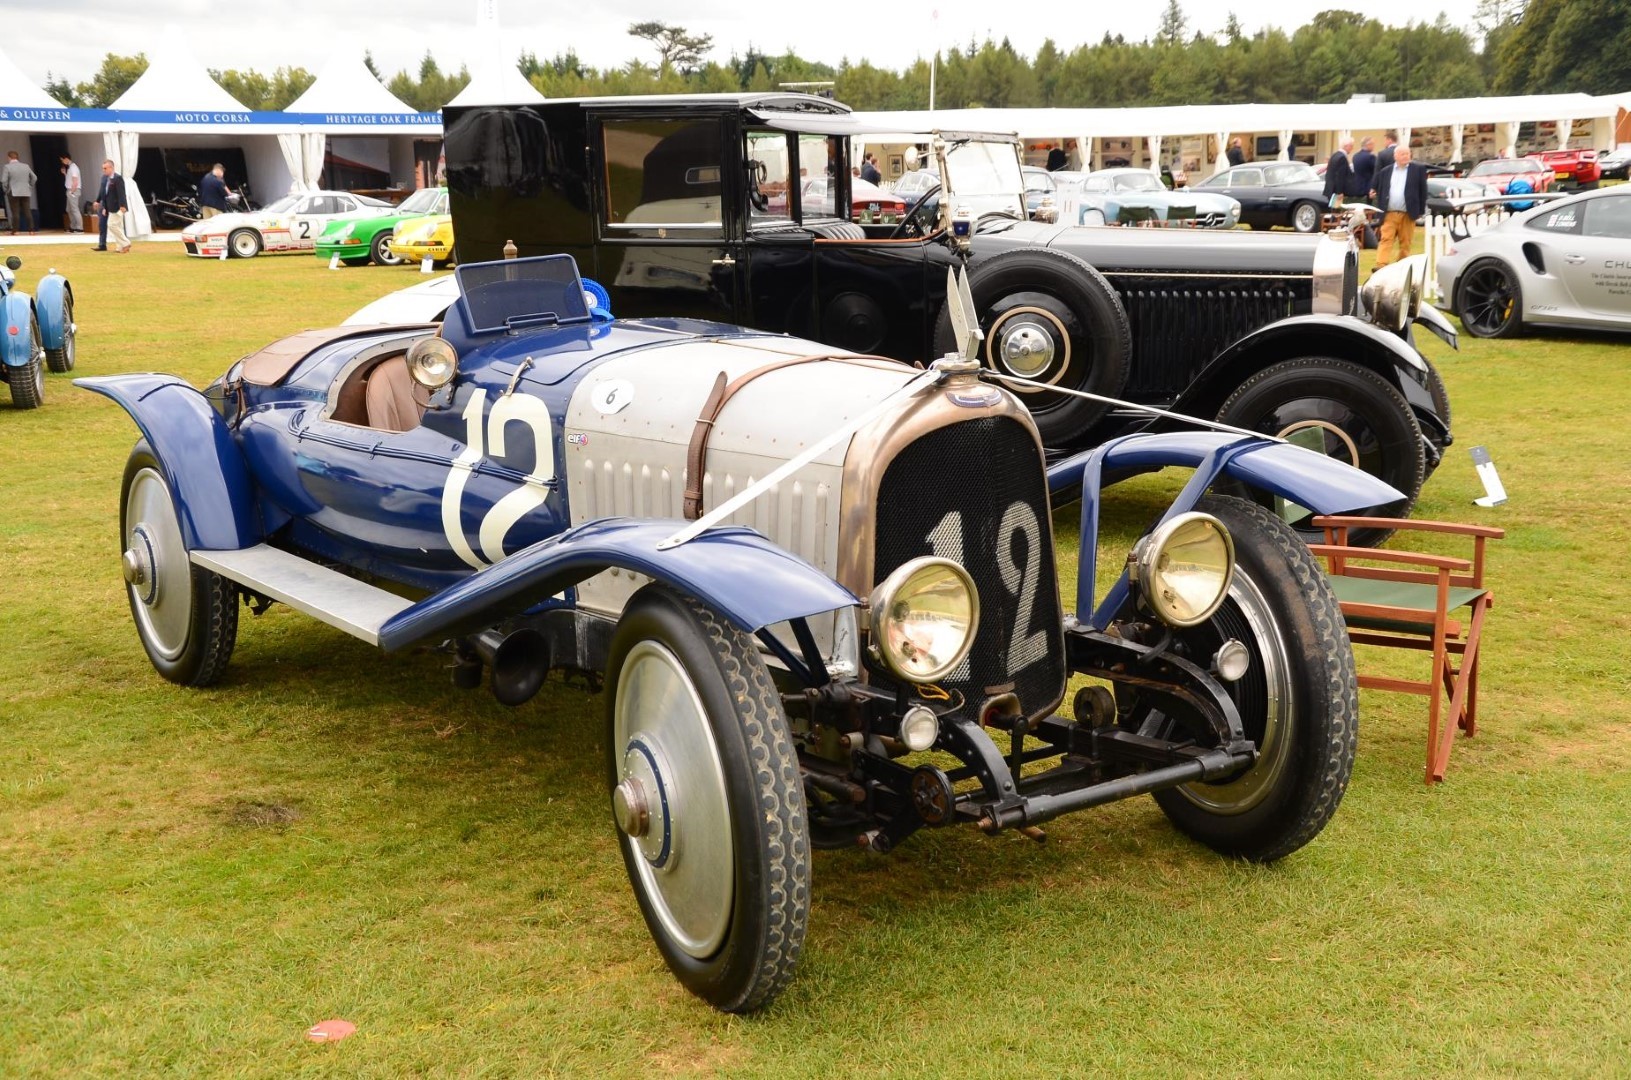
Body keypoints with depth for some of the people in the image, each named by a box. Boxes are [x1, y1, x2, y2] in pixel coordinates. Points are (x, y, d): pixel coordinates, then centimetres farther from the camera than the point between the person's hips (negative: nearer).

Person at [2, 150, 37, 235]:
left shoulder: (7, 167, -7)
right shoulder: (26, 166, 6)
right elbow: (33, 177, 11)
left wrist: (6, 190, 2)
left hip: (13, 193, -3)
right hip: (25, 193, 4)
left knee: (15, 212, -2)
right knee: (27, 211, 5)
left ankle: (15, 231, -2)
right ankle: (31, 229, 3)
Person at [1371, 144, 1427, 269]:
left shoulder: (1418, 170, 4)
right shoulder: (1385, 172, 9)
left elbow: (1423, 191, 4)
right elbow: (1379, 191, 14)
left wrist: (1421, 211, 0)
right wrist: (1380, 209, 6)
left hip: (1408, 214, -1)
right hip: (1389, 214, 1)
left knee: (1405, 243, 5)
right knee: (1386, 240, -7)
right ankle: (1380, 266, -15)